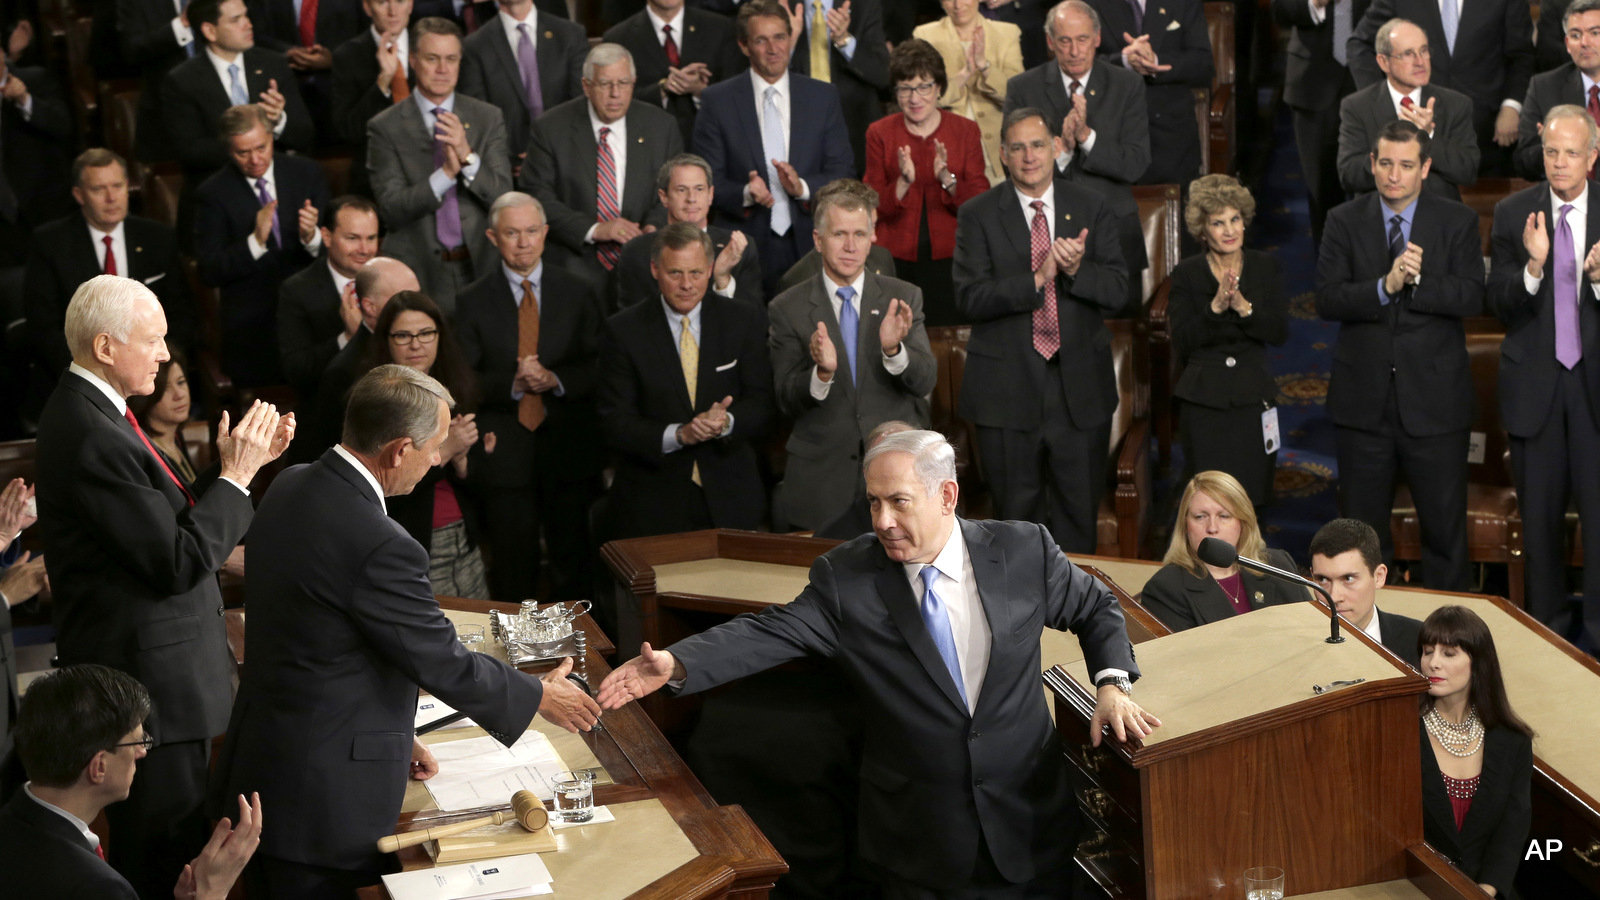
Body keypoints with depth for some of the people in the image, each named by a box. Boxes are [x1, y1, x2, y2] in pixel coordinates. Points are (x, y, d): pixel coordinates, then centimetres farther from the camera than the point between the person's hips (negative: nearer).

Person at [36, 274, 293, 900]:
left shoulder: (86, 410, 9)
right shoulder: (93, 438, -24)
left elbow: (168, 519, 12)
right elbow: (179, 562, -24)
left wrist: (243, 461, 4)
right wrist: (235, 475, -15)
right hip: (151, 683, -11)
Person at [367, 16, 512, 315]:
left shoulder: (488, 118, 4)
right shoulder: (385, 127, -2)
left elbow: (503, 197, -3)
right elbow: (391, 210, -9)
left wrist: (468, 157, -21)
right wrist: (446, 172, -22)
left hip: (481, 266, 2)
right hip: (419, 272, -2)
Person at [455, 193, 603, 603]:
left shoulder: (578, 293, 5)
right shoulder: (473, 302, 1)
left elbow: (600, 366, 1)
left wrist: (556, 380, -16)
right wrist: (511, 384, -19)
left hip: (569, 449, 1)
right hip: (504, 455, -1)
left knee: (574, 561, 10)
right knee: (512, 572, 6)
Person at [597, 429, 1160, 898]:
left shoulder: (1024, 551, -5)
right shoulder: (845, 577, -8)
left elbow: (1094, 607, 10)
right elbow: (770, 634, -16)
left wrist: (1111, 682, -6)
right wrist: (676, 664, -30)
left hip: (1030, 824, 1)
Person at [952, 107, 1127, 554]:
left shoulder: (1090, 209, 5)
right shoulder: (978, 215, -2)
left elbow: (1117, 290, -2)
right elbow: (969, 298, -12)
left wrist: (1076, 269, -21)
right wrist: (1037, 279, -22)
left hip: (1080, 387, 2)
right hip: (1008, 389, -2)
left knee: (1079, 511, 9)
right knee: (1017, 512, 8)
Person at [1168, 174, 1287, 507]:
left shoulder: (1265, 267, 6)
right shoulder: (1187, 274, 1)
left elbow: (1280, 334, -2)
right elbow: (1181, 343, -7)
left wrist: (1244, 307, -17)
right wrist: (1215, 307, -20)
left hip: (1253, 400, 2)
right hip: (1203, 401, -1)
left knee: (1253, 498, 0)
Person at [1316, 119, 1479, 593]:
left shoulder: (1458, 222, 0)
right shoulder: (1344, 221, 1)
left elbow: (1472, 297, -11)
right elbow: (1327, 299, -10)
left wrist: (1419, 281, -26)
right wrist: (1385, 286, -24)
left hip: (1433, 399, -1)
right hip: (1364, 398, 1)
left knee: (1445, 525, 6)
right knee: (1361, 525, 12)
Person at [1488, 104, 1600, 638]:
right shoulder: (1513, 213, -1)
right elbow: (1500, 305, -7)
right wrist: (1533, 266, -24)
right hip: (1535, 383, 1)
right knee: (1539, 510, 13)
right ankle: (1547, 620, 28)